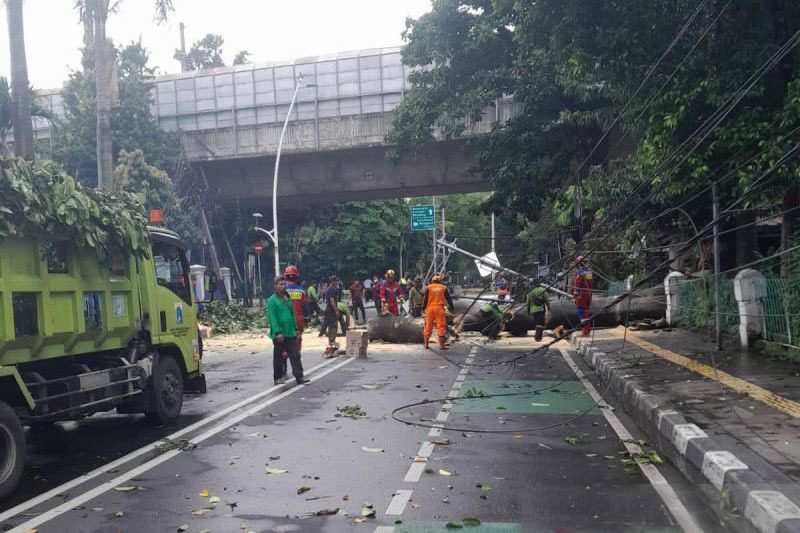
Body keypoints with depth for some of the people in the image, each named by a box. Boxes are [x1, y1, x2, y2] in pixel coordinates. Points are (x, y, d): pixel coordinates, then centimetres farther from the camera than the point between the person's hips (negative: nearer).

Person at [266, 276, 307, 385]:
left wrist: (296, 329, 14)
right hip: (279, 335, -6)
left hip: (291, 333, 6)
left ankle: (299, 377, 1)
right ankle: (278, 378, 18)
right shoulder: (272, 300, -8)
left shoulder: (288, 298, 12)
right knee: (278, 357, 7)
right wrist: (278, 332, -20)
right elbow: (272, 318, -14)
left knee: (295, 355, 1)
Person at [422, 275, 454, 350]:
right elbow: (448, 299, 10)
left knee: (428, 326, 10)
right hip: (439, 308, -1)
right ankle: (442, 345, -5)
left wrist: (423, 307, 9)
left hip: (430, 308, 1)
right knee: (441, 326, -1)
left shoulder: (428, 288, 8)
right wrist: (451, 307, 17)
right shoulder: (443, 288, 10)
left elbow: (425, 299, 2)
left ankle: (426, 344, 13)